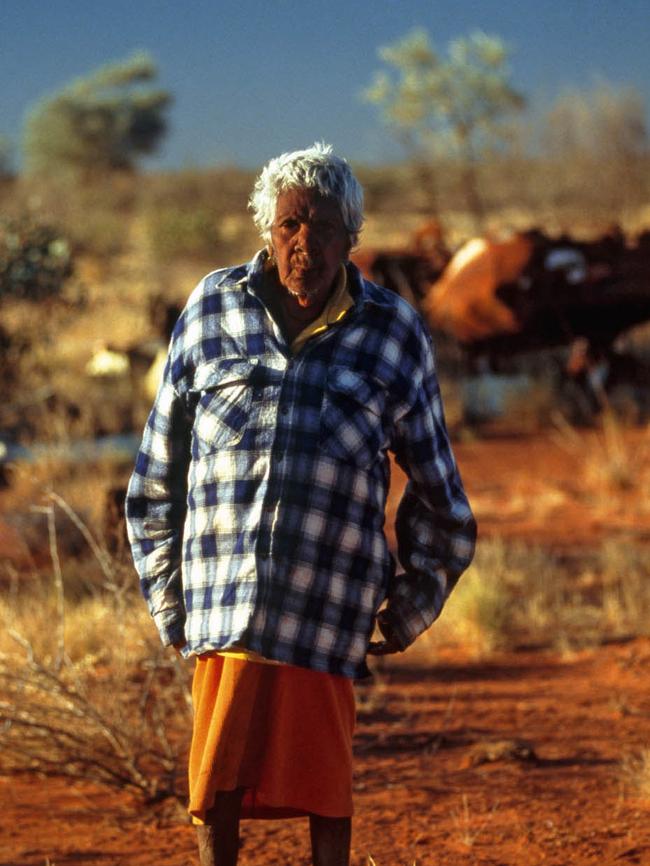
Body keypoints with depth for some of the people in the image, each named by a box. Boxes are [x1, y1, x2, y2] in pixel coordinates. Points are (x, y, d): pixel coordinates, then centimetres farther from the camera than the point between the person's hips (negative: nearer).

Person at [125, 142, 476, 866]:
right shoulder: (213, 310, 7)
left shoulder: (394, 334, 5)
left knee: (324, 781, 1)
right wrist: (166, 598, 12)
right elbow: (158, 471, 13)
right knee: (218, 778, 0)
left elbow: (434, 488, 14)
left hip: (329, 604, -1)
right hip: (223, 602, 1)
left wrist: (411, 608, 14)